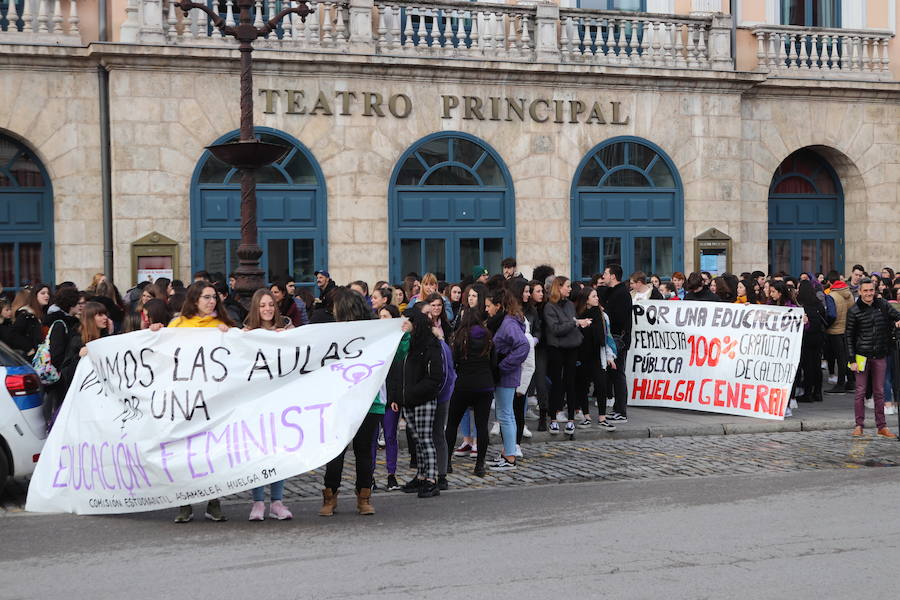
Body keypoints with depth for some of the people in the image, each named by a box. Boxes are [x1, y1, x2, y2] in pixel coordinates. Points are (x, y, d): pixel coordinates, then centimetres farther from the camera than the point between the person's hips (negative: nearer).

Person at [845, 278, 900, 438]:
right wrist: (852, 360, -7)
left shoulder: (883, 305, 4)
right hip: (862, 355, -2)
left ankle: (881, 426, 12)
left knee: (879, 391, 7)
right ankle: (859, 425, 8)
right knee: (860, 391, 1)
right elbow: (849, 337, -2)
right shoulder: (854, 311, -3)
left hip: (880, 356, 2)